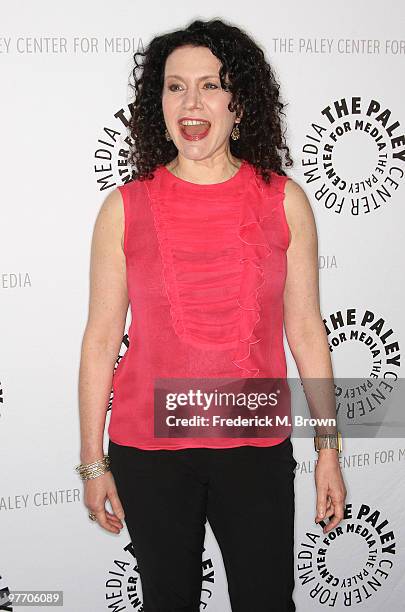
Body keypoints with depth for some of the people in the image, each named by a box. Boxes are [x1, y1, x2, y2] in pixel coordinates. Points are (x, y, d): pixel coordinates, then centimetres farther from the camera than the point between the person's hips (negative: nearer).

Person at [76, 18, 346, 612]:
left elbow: (305, 331, 1)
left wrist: (328, 450, 2)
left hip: (257, 450, 0)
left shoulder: (284, 201, -2)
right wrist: (93, 462, 1)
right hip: (148, 451, 0)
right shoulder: (125, 207, -4)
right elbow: (101, 338, -1)